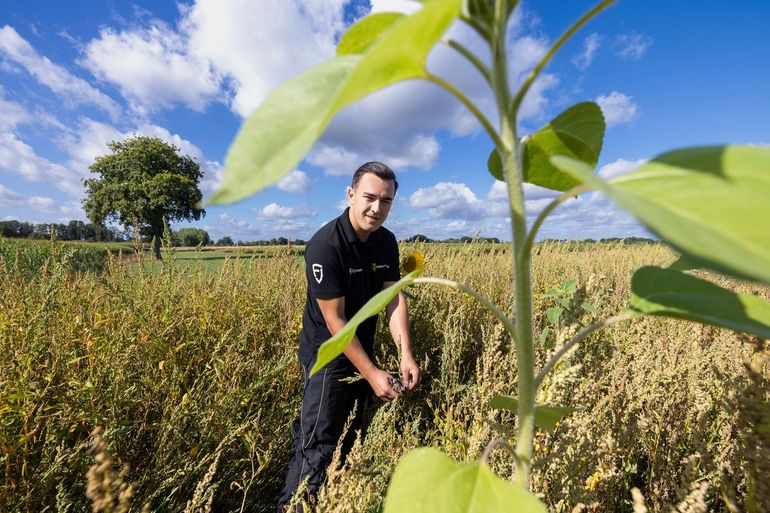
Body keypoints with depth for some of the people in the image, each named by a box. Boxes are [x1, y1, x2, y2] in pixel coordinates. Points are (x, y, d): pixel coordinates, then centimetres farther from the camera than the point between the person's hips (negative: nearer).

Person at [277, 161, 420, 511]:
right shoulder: (325, 246, -25)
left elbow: (393, 298, -6)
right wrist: (372, 373, -20)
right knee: (317, 448, 5)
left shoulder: (386, 242, -3)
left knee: (351, 437, 24)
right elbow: (335, 320, -24)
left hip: (363, 350, 8)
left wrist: (406, 354, -16)